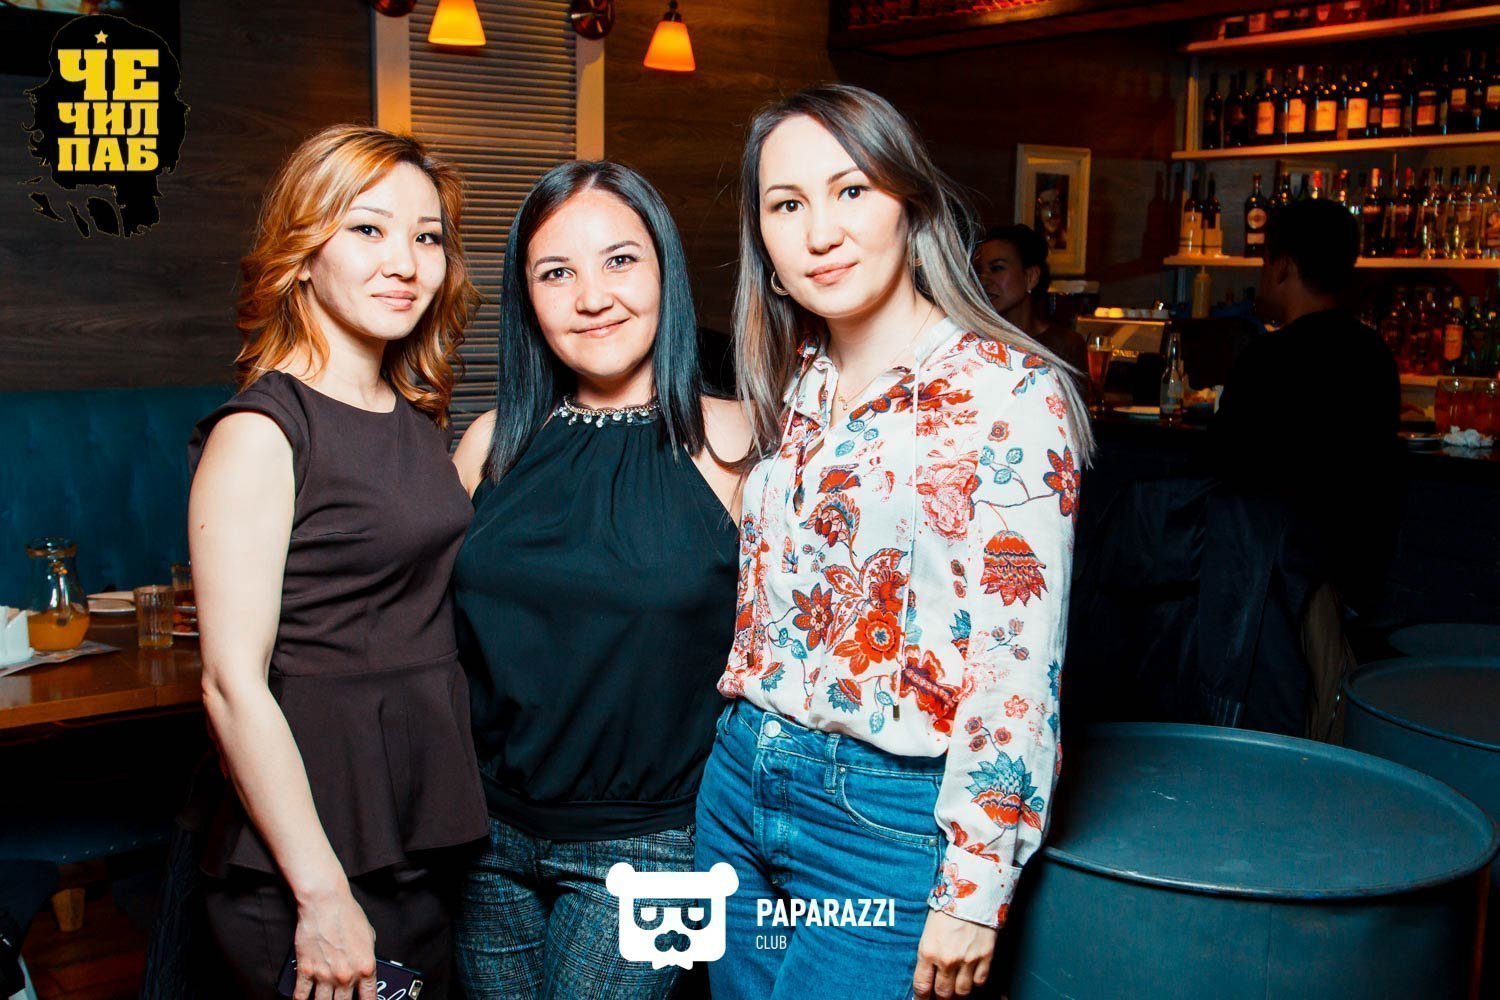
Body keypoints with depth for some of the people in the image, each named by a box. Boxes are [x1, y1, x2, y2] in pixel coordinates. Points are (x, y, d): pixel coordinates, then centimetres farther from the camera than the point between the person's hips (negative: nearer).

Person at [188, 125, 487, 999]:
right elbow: (234, 681, -17)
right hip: (314, 857, -7)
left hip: (431, 842, 7)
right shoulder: (261, 431, -13)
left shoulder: (419, 418, 9)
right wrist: (322, 894, -18)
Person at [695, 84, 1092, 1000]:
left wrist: (973, 890, -15)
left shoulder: (1010, 394, -14)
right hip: (741, 786, 7)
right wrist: (745, 745, 13)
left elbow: (1017, 662, -16)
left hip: (892, 819, -6)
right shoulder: (791, 386, 6)